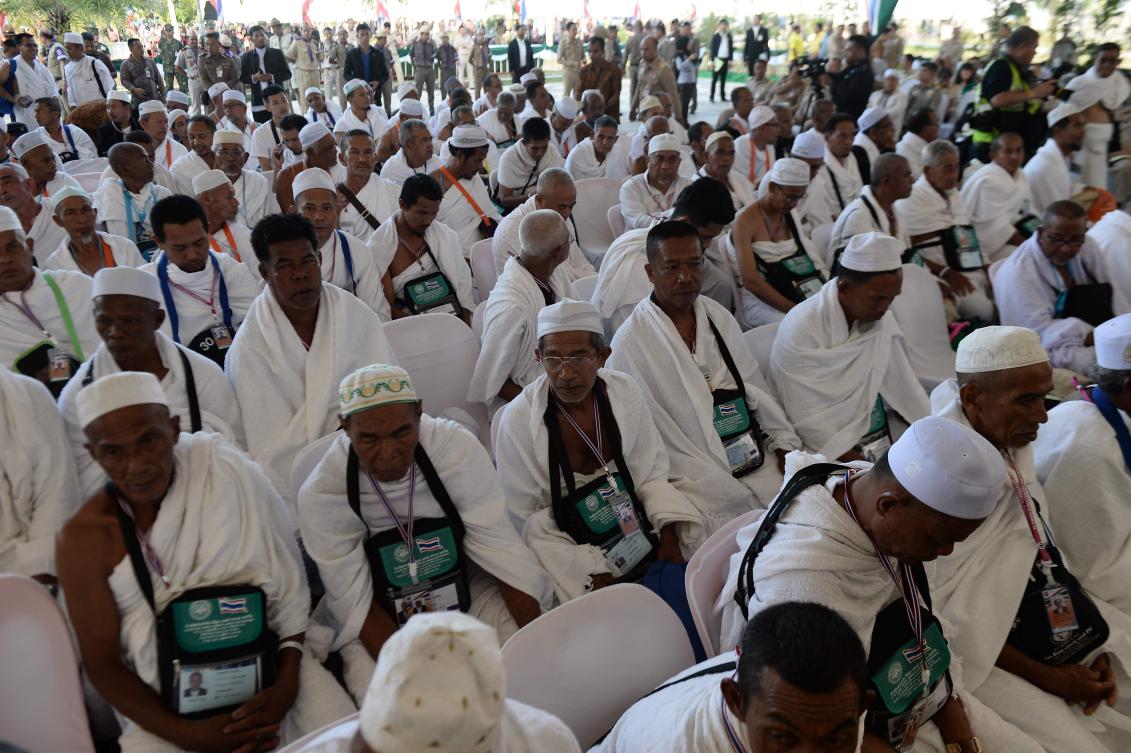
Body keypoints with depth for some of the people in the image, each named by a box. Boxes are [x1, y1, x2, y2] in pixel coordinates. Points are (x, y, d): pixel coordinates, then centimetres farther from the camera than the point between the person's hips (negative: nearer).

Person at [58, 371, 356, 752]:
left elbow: (288, 583, -6)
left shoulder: (225, 470, -10)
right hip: (166, 702, 1)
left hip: (266, 665, 0)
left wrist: (288, 682, -14)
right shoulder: (85, 538, -8)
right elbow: (102, 663, -3)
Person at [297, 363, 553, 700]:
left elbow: (501, 548, -17)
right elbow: (355, 601, -17)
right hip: (379, 622, -1)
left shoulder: (458, 447, -22)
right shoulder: (321, 494, -21)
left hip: (467, 591, 1)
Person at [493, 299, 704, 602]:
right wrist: (587, 572, -18)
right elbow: (526, 521, -10)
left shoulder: (624, 391, -5)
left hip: (636, 530, 4)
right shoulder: (517, 422, -15)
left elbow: (652, 474, 3)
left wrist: (669, 536, -11)